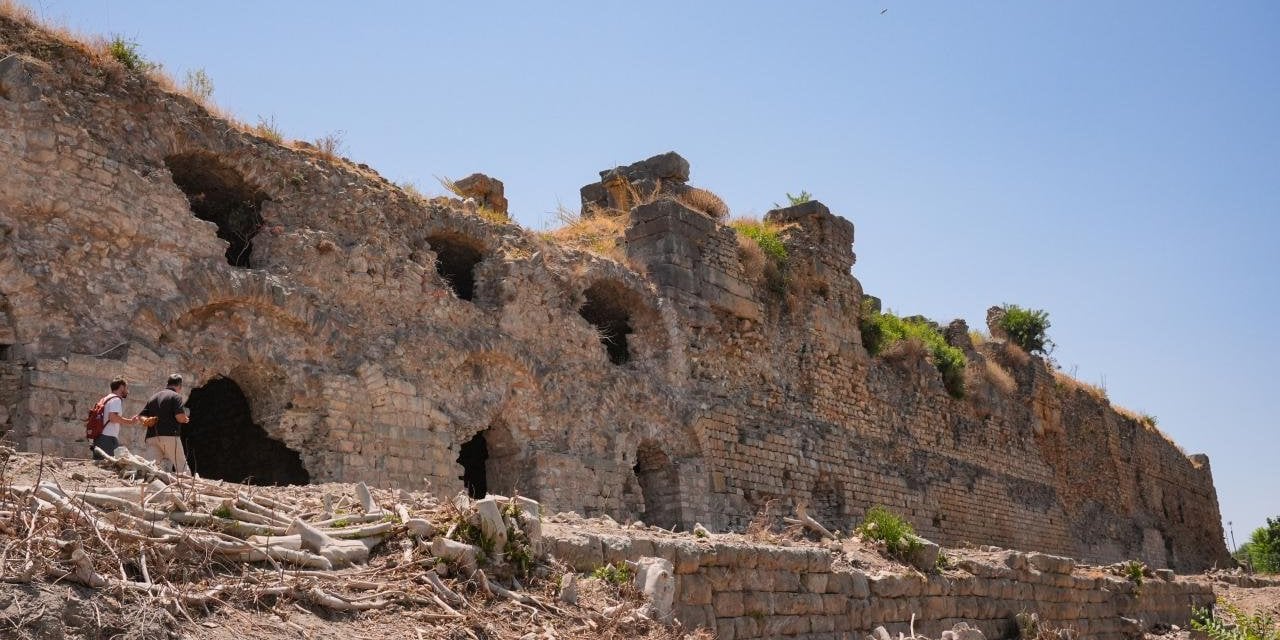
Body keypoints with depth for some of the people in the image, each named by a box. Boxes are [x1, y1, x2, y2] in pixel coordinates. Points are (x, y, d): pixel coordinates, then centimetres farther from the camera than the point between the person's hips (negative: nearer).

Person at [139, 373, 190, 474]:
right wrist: (186, 420, 7)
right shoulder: (176, 396, -2)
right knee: (181, 468, 2)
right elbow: (180, 417, -13)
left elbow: (141, 417, 15)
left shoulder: (153, 398, 20)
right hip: (170, 435, -5)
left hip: (151, 437, 6)